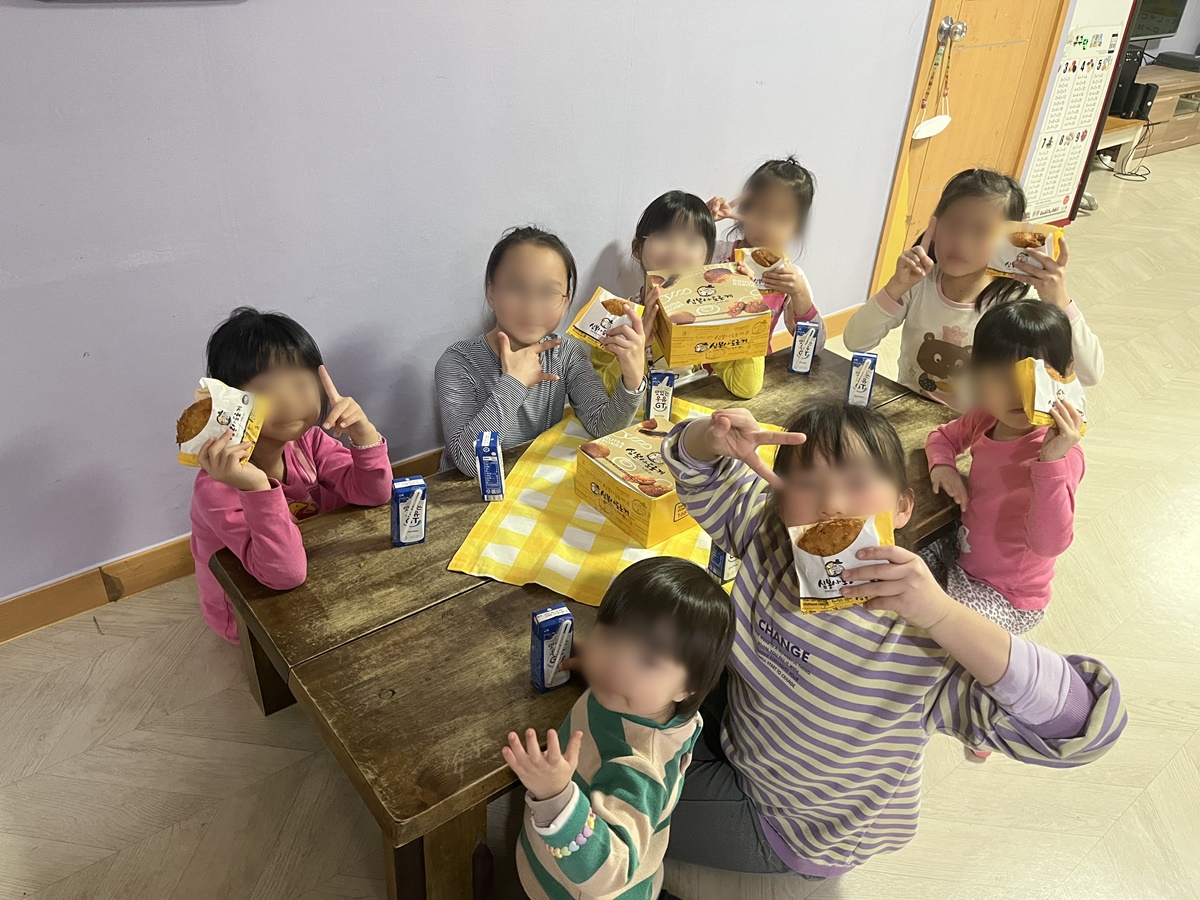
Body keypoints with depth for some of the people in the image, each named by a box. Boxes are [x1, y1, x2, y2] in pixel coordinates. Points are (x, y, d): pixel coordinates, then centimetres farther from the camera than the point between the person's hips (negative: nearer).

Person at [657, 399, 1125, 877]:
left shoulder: (922, 641, -36)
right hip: (729, 728, 5)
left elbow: (1082, 727, -42)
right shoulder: (768, 535, -20)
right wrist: (715, 437, -32)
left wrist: (940, 613, -54)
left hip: (791, 832, -4)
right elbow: (692, 463, -5)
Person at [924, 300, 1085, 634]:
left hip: (1007, 597, -7)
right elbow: (944, 435, 16)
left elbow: (1049, 543, -37)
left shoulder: (1060, 454, -27)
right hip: (959, 554, 7)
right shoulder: (985, 419, -7)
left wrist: (1051, 461, -46)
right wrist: (941, 465, -7)